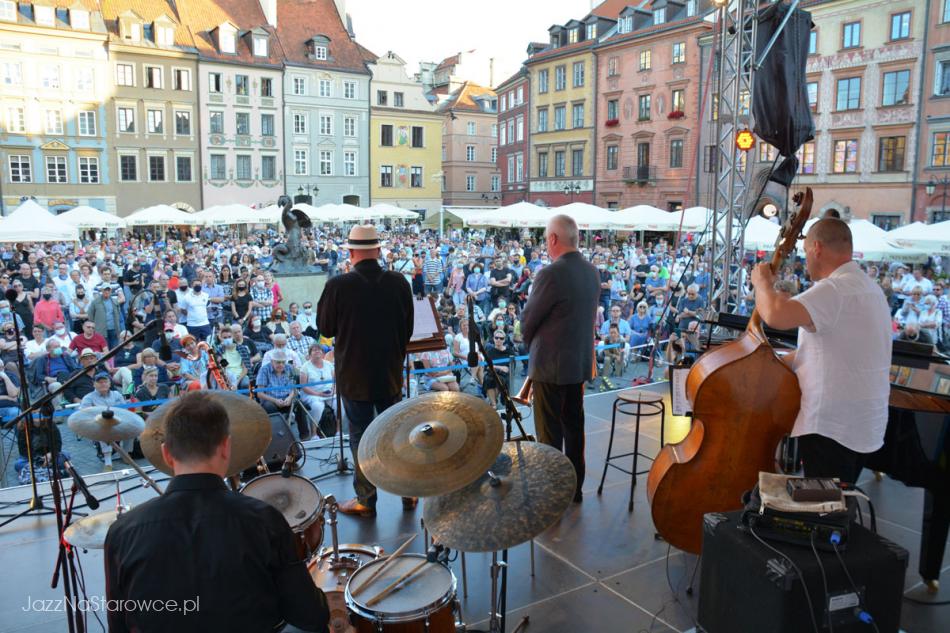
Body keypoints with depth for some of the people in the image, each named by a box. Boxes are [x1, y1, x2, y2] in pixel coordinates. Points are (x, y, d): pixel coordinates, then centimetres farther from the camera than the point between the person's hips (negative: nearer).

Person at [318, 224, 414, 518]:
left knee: (360, 436, 9)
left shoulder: (337, 285, -17)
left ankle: (366, 500, 19)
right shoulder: (399, 283, -7)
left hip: (354, 375, -3)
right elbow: (408, 329, 3)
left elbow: (326, 328, -4)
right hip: (391, 373, 3)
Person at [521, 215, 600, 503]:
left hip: (550, 364, -8)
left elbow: (527, 320, -13)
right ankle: (574, 487, 29)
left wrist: (529, 340, 8)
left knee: (549, 431, 4)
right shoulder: (591, 271, 4)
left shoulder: (551, 274, -21)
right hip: (580, 362, 8)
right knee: (574, 426, 17)